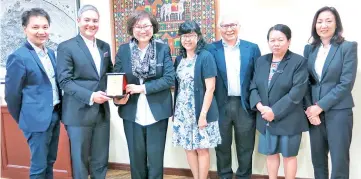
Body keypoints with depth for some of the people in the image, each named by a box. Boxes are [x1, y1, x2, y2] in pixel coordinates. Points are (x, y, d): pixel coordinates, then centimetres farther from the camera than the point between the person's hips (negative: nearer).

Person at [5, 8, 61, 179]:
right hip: (37, 119, -7)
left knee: (49, 162, 19)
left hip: (55, 116, 7)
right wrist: (22, 120, 1)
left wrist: (58, 111, 14)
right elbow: (12, 95, -9)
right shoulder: (18, 57, -14)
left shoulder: (51, 53, 8)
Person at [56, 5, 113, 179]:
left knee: (101, 161, 14)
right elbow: (64, 81, -12)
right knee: (80, 160, 9)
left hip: (102, 112, 5)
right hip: (79, 113, -5)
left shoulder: (105, 46, 12)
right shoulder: (66, 47, -6)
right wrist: (90, 96, -23)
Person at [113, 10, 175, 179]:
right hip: (132, 113, 2)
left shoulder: (163, 49, -1)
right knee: (136, 159, 14)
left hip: (157, 112, -1)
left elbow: (169, 78, -10)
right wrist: (117, 98, -17)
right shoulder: (123, 50, 3)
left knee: (156, 159, 8)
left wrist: (142, 88, -18)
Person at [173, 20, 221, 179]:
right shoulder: (179, 59, 8)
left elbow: (210, 88, -13)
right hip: (182, 112, 6)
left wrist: (203, 114, -17)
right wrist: (175, 111, 7)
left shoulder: (205, 57, -10)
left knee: (202, 148, 5)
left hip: (200, 111, -6)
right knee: (189, 148, 13)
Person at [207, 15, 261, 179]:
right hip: (221, 105, 0)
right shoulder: (211, 49, 1)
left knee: (245, 147, 11)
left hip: (245, 105, 1)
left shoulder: (252, 48, 4)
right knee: (222, 146, 12)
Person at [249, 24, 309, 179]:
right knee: (271, 154, 16)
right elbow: (253, 87, 5)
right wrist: (260, 107, -13)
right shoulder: (261, 61, 7)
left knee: (289, 155, 10)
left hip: (288, 119, -4)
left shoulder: (299, 61, -9)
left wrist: (275, 111, -19)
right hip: (266, 119, 5)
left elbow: (297, 92, -17)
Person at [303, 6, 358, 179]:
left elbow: (346, 83, -12)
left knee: (339, 160, 2)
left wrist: (321, 106, -14)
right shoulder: (309, 48, 8)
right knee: (317, 158, 13)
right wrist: (309, 107, -6)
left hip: (338, 111, -4)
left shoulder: (348, 47, -5)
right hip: (314, 111, 4)